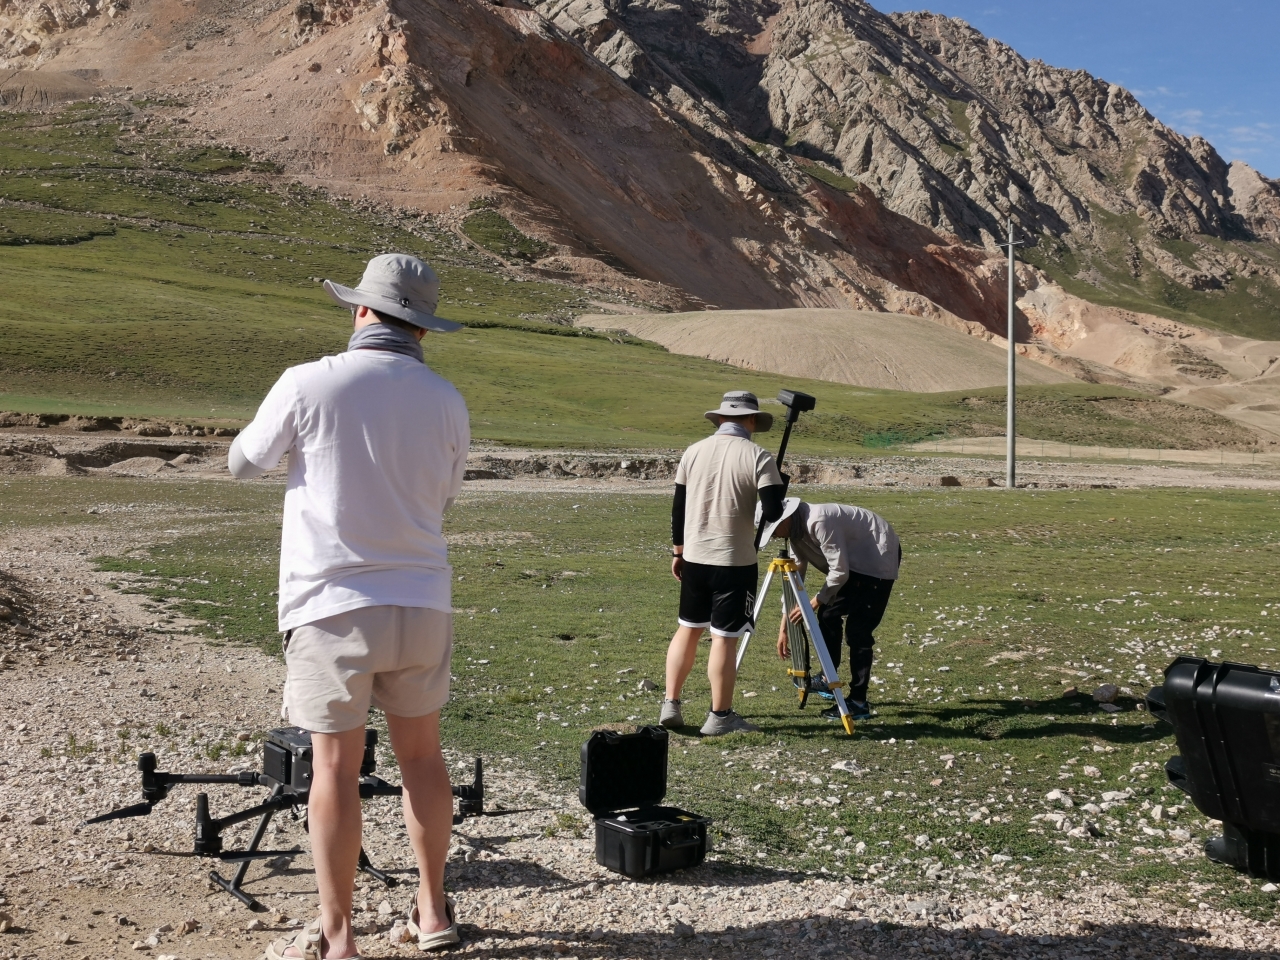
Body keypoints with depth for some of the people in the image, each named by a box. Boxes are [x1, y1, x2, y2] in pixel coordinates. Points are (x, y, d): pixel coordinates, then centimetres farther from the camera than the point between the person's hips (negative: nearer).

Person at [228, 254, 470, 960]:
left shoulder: (308, 384, -9)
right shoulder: (446, 401, 0)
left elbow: (243, 462, 7)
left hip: (332, 604, -3)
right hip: (420, 602, 4)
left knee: (335, 769, 4)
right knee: (421, 756, 16)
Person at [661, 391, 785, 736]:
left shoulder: (693, 452, 5)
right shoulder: (758, 457, -10)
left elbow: (678, 507, 10)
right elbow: (774, 512, -15)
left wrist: (677, 551, 20)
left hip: (694, 556, 5)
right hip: (735, 561, -5)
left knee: (688, 628, 17)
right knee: (724, 637, 0)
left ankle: (670, 705, 20)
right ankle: (720, 717, 8)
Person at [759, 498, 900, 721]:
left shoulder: (819, 521, -28)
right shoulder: (797, 532, 0)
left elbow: (840, 571, -25)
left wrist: (815, 602, -15)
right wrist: (784, 627, 3)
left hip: (879, 556, -10)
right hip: (854, 561, 10)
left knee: (857, 629, -13)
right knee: (829, 614, 10)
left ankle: (858, 702, -10)